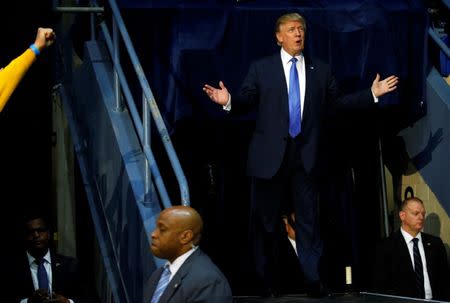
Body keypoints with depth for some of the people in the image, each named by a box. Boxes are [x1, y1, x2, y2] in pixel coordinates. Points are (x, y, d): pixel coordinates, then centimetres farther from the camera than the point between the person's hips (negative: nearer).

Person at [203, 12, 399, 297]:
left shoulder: (321, 70, 10)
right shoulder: (261, 68, 4)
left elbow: (338, 101, 12)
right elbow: (246, 101, 0)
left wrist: (372, 94, 6)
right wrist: (229, 101, -20)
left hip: (305, 154, 1)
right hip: (270, 153, -1)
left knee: (308, 217, 2)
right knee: (265, 218, 7)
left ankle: (313, 279, 4)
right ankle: (262, 277, 17)